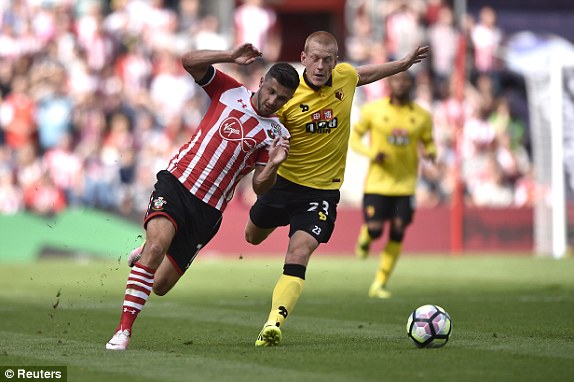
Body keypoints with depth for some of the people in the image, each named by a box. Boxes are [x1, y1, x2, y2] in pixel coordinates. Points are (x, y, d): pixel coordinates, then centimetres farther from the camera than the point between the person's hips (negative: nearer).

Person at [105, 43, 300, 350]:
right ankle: (123, 330, -25)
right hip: (175, 183, -2)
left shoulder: (275, 136, 5)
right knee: (158, 241, -31)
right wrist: (231, 57, -14)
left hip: (207, 211, 2)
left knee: (160, 286, -1)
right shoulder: (230, 91, 5)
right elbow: (189, 62, -2)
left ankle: (144, 254, 37)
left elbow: (259, 187, 0)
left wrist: (273, 164, -20)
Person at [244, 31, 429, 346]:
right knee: (253, 237, 24)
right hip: (284, 181, 0)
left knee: (298, 254, -20)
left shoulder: (345, 77, -6)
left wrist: (405, 63, 28)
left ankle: (274, 323, -29)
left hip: (323, 189, 0)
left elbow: (365, 74, 19)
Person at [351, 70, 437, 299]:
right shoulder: (373, 110, -3)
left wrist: (430, 153, -12)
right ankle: (364, 237, 30)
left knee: (397, 233, -2)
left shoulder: (422, 116, 2)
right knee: (375, 229, -10)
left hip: (406, 183, 2)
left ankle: (380, 284, 9)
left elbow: (428, 142, 12)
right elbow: (355, 137, 5)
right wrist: (371, 153, -14)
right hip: (377, 182, -2)